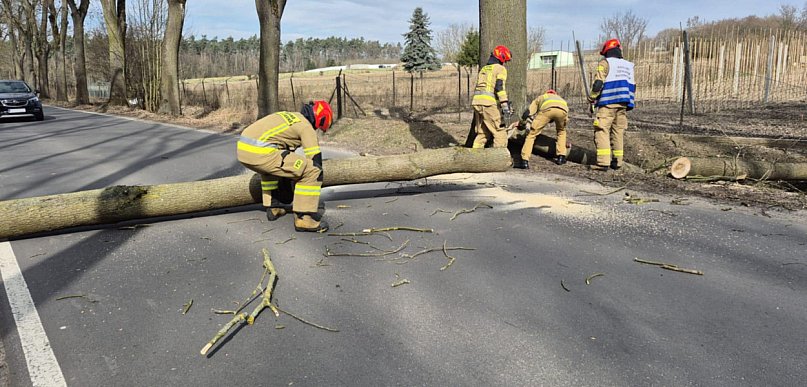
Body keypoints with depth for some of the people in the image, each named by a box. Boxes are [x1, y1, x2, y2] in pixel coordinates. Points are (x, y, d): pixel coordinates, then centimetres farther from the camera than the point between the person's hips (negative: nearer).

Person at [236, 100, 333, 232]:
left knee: (270, 167, 41)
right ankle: (304, 218, 0)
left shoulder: (288, 116, 31)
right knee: (312, 172, -4)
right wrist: (317, 179, 22)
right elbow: (315, 160, 5)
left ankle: (273, 207, 36)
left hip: (242, 147, 9)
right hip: (260, 152, -9)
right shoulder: (306, 127, 5)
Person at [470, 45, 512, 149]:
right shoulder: (500, 69, 2)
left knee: (482, 133, 16)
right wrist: (505, 104, -18)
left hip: (476, 102, 8)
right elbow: (500, 86, -12)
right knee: (500, 134, -4)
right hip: (489, 103, -8)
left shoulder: (483, 69, 25)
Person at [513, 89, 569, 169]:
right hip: (563, 110, 3)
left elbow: (528, 112, 23)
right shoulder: (561, 98, 48)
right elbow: (566, 120, 46)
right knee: (561, 131, 33)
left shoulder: (540, 98, 42)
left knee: (531, 133, 8)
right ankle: (561, 157, 27)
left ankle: (524, 161, 0)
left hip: (547, 109, -3)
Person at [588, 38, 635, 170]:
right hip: (623, 104, 6)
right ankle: (617, 162, 13)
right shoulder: (628, 65, 19)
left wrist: (591, 98, 2)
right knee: (618, 132, 12)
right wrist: (631, 103, 24)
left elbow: (598, 82, -10)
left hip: (608, 103, -6)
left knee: (602, 131, -8)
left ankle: (603, 162, -18)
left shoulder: (605, 63, 0)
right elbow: (632, 87, 19)